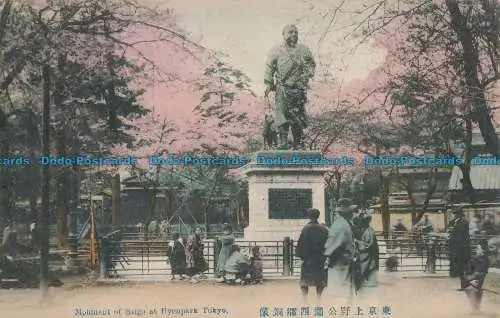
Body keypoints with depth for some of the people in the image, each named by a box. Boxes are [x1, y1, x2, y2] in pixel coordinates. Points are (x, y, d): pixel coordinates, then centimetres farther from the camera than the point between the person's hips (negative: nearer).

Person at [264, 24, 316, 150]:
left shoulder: (303, 50, 12)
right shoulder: (277, 51, 7)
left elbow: (312, 64, 18)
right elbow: (269, 67, 6)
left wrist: (308, 75, 0)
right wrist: (268, 84, -3)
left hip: (299, 89, 2)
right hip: (282, 89, -2)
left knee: (298, 117, 1)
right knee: (283, 116, -10)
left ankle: (298, 144, 8)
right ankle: (283, 143, -9)